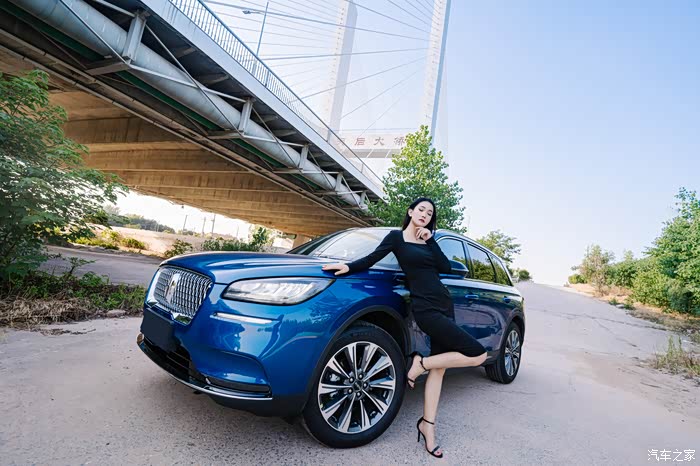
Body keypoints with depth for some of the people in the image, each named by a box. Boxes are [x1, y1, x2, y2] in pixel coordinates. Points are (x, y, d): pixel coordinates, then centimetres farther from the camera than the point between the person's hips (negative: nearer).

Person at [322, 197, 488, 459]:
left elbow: (446, 267, 3)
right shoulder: (397, 237, 0)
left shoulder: (428, 241, 16)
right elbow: (372, 259, -7)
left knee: (438, 366, 6)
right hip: (425, 308, -7)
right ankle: (420, 363, 0)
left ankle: (428, 425, 17)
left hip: (445, 305, 7)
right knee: (477, 354, -11)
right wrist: (349, 267, -22)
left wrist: (430, 239, -2)